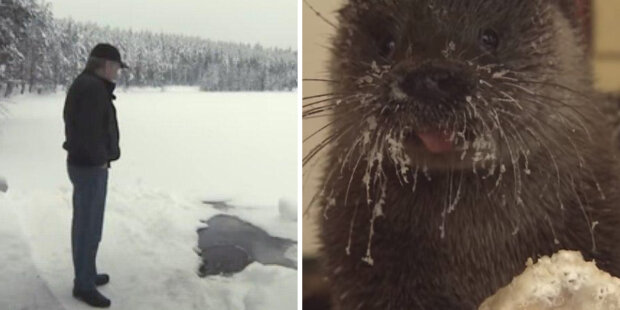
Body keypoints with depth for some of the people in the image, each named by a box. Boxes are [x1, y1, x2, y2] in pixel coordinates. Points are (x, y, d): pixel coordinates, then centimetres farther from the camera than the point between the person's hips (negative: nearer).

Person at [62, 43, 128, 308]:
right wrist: (101, 161, -17)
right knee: (89, 227, -1)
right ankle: (84, 285, 9)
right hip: (90, 167, -11)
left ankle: (86, 274, 33)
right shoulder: (93, 88, -23)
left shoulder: (86, 84, 12)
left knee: (85, 222, 20)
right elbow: (89, 130, -27)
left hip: (85, 163, 11)